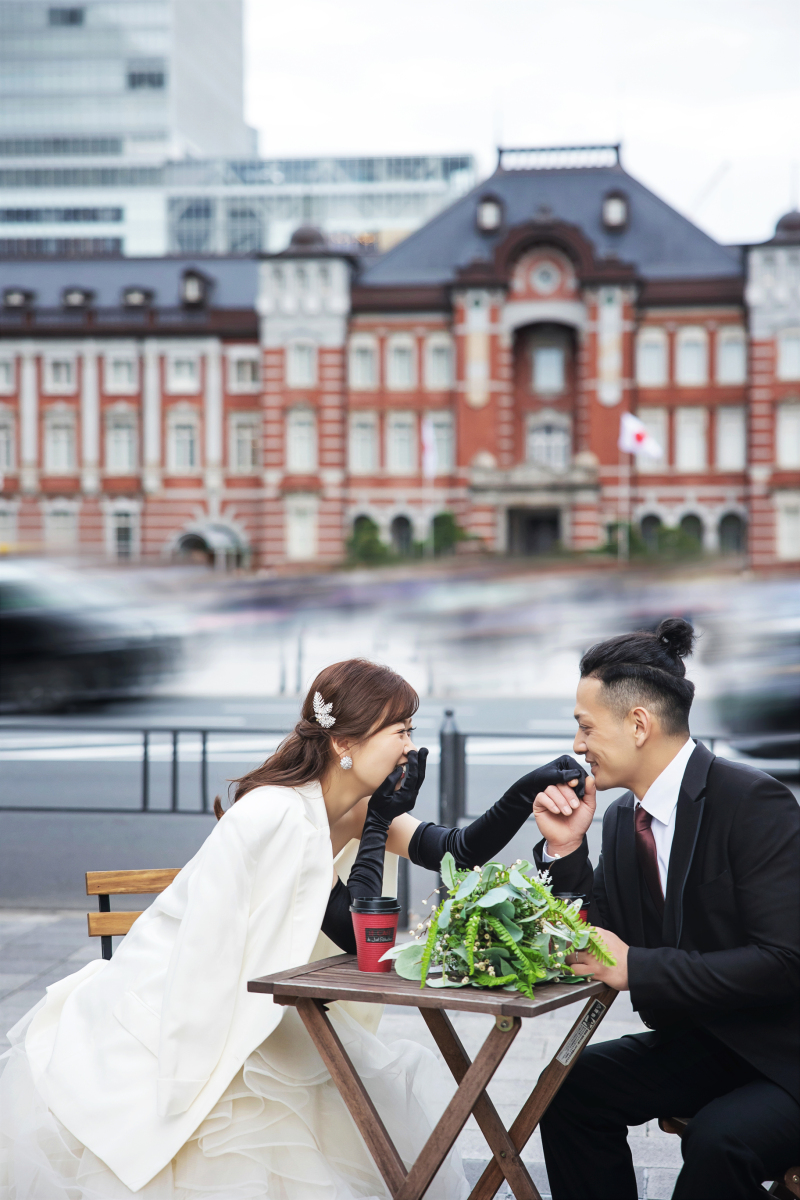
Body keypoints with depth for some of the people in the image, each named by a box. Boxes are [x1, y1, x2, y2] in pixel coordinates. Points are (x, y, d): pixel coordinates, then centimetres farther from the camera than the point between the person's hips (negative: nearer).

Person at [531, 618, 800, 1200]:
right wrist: (566, 849, -4)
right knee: (570, 1086, -6)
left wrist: (639, 968, -23)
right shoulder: (623, 819, 6)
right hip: (700, 1044, 8)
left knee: (719, 1140, -32)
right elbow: (598, 944, 10)